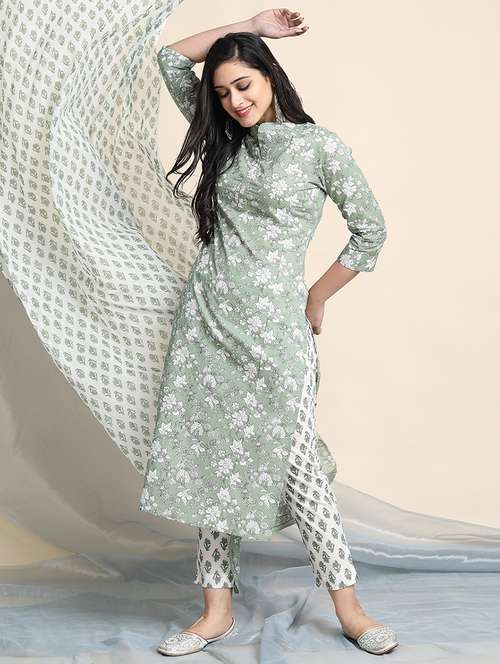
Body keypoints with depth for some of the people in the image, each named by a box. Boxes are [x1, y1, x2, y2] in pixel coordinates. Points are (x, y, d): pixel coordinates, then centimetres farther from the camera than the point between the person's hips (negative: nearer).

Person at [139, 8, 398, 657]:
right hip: (205, 318, 5)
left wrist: (316, 299, 5)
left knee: (294, 464, -5)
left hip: (273, 328, -5)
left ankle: (350, 610, 8)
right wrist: (248, 25, 15)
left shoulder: (320, 146, -2)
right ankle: (217, 610, 14)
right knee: (211, 458, 4)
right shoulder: (224, 140, 13)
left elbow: (370, 232, 3)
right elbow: (172, 57, 22)